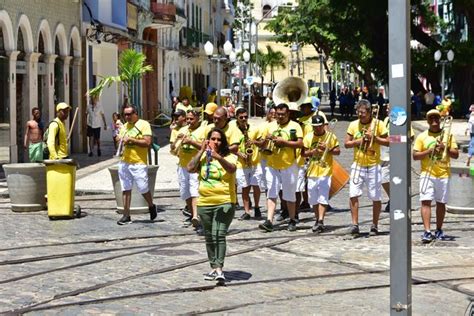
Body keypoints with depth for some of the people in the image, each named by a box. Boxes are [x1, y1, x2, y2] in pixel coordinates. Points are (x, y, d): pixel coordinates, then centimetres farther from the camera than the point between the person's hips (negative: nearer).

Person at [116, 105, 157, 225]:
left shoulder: (144, 124, -6)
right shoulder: (124, 126, 15)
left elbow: (147, 142, -15)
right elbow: (120, 140, 22)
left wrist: (131, 139, -18)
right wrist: (121, 142, -1)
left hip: (138, 163, -6)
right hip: (124, 162, 6)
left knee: (143, 189, 0)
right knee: (126, 189, 5)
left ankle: (151, 207, 28)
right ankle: (126, 216, 9)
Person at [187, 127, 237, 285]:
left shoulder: (229, 157, -1)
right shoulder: (203, 157, 9)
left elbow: (232, 169, -23)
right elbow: (190, 168, -7)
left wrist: (218, 157, -38)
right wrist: (201, 151, -5)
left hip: (224, 202, -4)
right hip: (204, 203, 5)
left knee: (219, 235, -17)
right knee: (209, 238, 13)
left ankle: (219, 269, -23)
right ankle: (214, 267, 24)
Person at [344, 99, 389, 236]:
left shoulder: (378, 124, -1)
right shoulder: (353, 125, 6)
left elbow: (387, 142, -2)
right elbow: (346, 143, 4)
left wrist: (374, 137, -14)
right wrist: (359, 140, -10)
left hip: (373, 166, -2)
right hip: (357, 165, 2)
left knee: (376, 197, 2)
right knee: (353, 195, -8)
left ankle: (374, 226, 14)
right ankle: (354, 224, -3)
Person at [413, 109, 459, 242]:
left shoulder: (448, 135, 8)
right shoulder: (422, 136, 5)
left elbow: (456, 155, 5)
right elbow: (415, 155, 0)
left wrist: (445, 148, -10)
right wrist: (429, 151, -12)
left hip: (444, 174, 1)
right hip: (427, 174, -1)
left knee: (441, 203, 8)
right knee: (425, 201, -12)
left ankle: (439, 230, 22)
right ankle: (427, 231, -17)